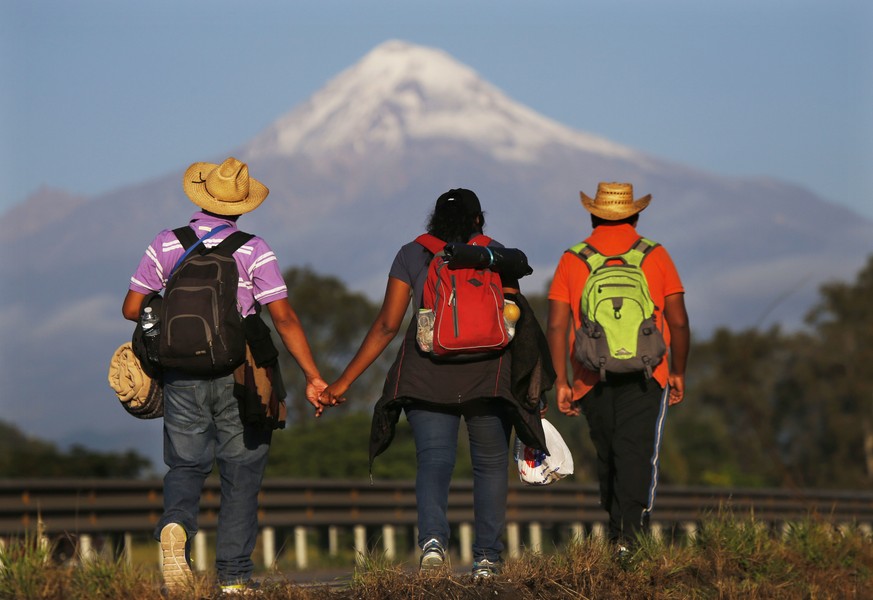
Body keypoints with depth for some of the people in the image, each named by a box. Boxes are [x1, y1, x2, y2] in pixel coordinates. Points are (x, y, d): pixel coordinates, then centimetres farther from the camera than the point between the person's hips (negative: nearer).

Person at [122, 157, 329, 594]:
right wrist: (313, 377, -9)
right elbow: (284, 319, -11)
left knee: (185, 465, 12)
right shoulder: (253, 251, -5)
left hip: (182, 376, 2)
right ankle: (233, 578, 4)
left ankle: (176, 524, -20)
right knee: (240, 475, 8)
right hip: (238, 377, -1)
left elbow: (132, 308, 3)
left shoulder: (166, 246, 1)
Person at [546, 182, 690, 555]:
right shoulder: (655, 255, 5)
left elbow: (556, 325, -1)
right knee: (637, 455, -9)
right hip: (645, 375, -2)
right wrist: (678, 372, 14)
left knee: (607, 459, 16)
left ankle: (617, 534, 23)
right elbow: (679, 321, 3)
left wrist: (561, 382, 0)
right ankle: (631, 533, -26)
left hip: (592, 380, 2)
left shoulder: (572, 260, 7)